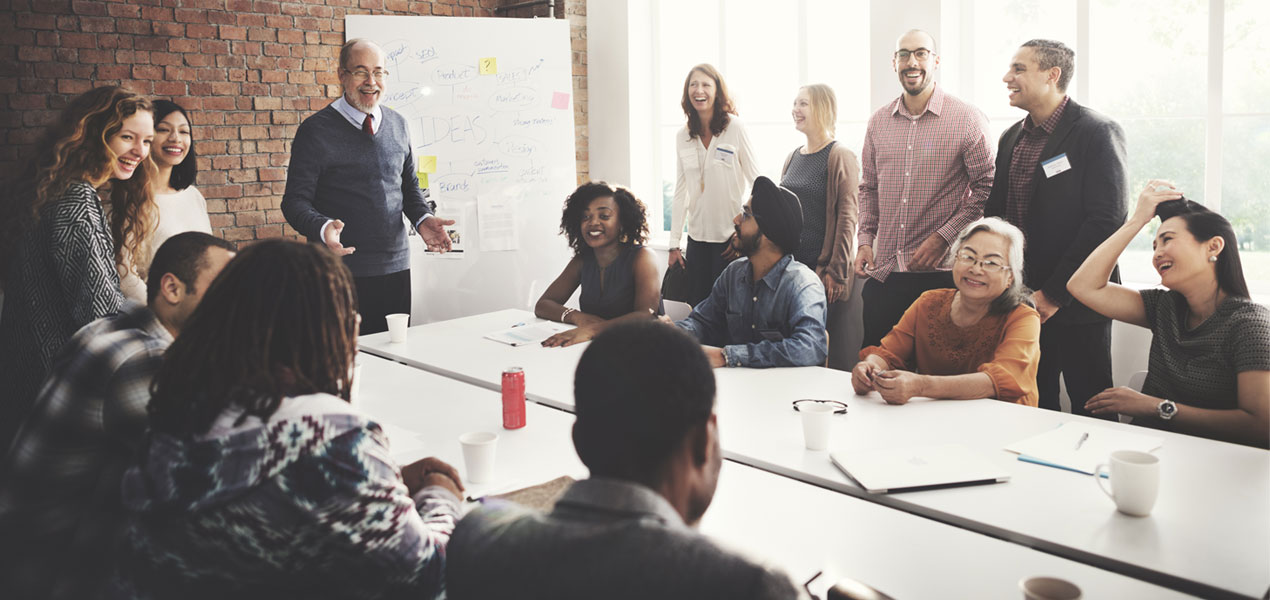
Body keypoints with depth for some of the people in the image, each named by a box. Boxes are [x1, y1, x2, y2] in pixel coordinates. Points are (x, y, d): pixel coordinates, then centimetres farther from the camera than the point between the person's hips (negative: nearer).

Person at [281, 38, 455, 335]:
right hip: (342, 273, -4)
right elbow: (295, 201, -6)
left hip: (396, 267, 5)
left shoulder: (398, 125, 10)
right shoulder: (315, 130, -5)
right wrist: (323, 228, -27)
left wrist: (422, 219, 0)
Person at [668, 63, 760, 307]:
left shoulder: (734, 128, -6)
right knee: (697, 307, 5)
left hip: (731, 237, -4)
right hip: (698, 238, 4)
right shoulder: (682, 137, 7)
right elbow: (680, 193, 10)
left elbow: (756, 183, -4)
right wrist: (674, 244, 7)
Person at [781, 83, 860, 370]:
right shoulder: (793, 158, 15)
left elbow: (847, 217, -11)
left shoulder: (840, 156, -7)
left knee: (829, 353, -2)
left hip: (822, 270, -7)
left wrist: (837, 272, -16)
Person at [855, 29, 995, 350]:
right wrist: (865, 239, 6)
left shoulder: (967, 120, -4)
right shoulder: (879, 122, 11)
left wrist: (944, 237, -13)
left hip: (940, 273, -4)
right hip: (882, 272, 4)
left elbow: (987, 188, -5)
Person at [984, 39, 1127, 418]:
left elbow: (1107, 220, -16)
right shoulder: (1012, 138, 13)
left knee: (1089, 412, 2)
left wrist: (1053, 294, -17)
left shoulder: (1097, 133, -9)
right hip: (1022, 300, 6)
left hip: (1076, 303, -6)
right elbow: (995, 212, 17)